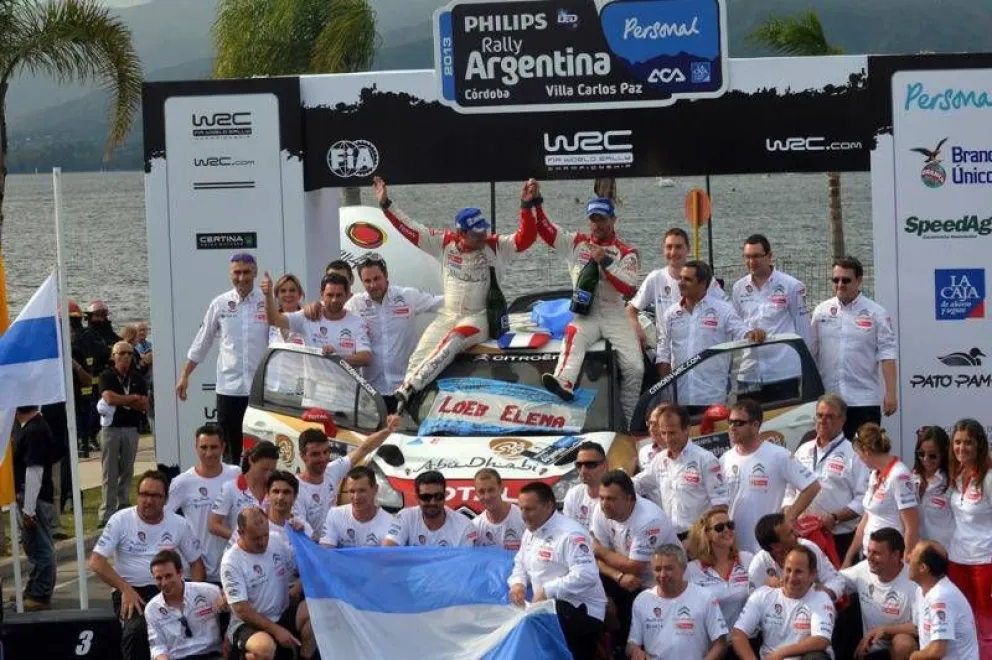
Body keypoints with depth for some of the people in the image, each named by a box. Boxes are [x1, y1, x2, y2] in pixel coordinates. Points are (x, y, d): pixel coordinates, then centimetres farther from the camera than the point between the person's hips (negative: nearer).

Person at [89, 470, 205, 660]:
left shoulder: (179, 524, 9)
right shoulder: (120, 520, 1)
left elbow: (196, 562, 16)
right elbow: (96, 561, -5)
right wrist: (125, 589, -16)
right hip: (131, 591, -2)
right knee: (136, 630, -36)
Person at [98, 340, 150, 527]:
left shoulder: (137, 380, 10)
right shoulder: (107, 377, 0)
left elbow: (144, 405, 2)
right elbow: (109, 398, -16)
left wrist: (121, 400, -9)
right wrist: (133, 399, -4)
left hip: (131, 429, 4)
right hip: (111, 427, -3)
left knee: (127, 472, 7)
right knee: (110, 473, -4)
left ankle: (124, 509, 15)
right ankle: (107, 513, -5)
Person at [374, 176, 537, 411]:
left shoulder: (495, 246, -6)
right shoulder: (445, 243, 1)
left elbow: (525, 239, -18)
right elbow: (410, 231, 3)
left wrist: (526, 206, -31)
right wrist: (386, 205, -2)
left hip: (478, 318, -4)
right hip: (447, 315, 4)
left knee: (450, 344, -31)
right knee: (420, 355, -15)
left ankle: (407, 389, -38)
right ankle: (403, 406, -18)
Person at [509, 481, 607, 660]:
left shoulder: (570, 534, -16)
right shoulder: (531, 532, 15)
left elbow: (586, 576, -27)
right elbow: (521, 564, 25)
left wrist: (547, 590, -25)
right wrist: (517, 583, 1)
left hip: (579, 612, -9)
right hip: (549, 609, 9)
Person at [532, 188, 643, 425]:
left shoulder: (626, 253, 4)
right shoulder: (577, 243, 11)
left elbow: (628, 289, -9)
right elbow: (546, 230, 3)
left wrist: (605, 262, -18)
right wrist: (536, 202, -10)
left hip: (615, 316, 0)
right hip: (584, 315, 0)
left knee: (635, 369, -14)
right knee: (573, 339, -34)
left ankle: (629, 422, 0)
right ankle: (564, 383, -62)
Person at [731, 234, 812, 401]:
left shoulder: (792, 286, -2)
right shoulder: (739, 288, 8)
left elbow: (802, 328, 1)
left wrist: (805, 368, 1)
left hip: (784, 373, -4)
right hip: (749, 373, 4)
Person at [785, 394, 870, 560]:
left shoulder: (853, 454, -1)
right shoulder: (803, 451, 16)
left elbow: (863, 500, -8)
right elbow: (789, 491, 21)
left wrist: (835, 518, -17)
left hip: (839, 540, -4)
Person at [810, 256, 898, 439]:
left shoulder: (876, 313, 1)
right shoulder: (821, 311, 9)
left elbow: (887, 354, -4)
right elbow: (810, 353, 13)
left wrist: (890, 393, -12)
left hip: (864, 400, -3)